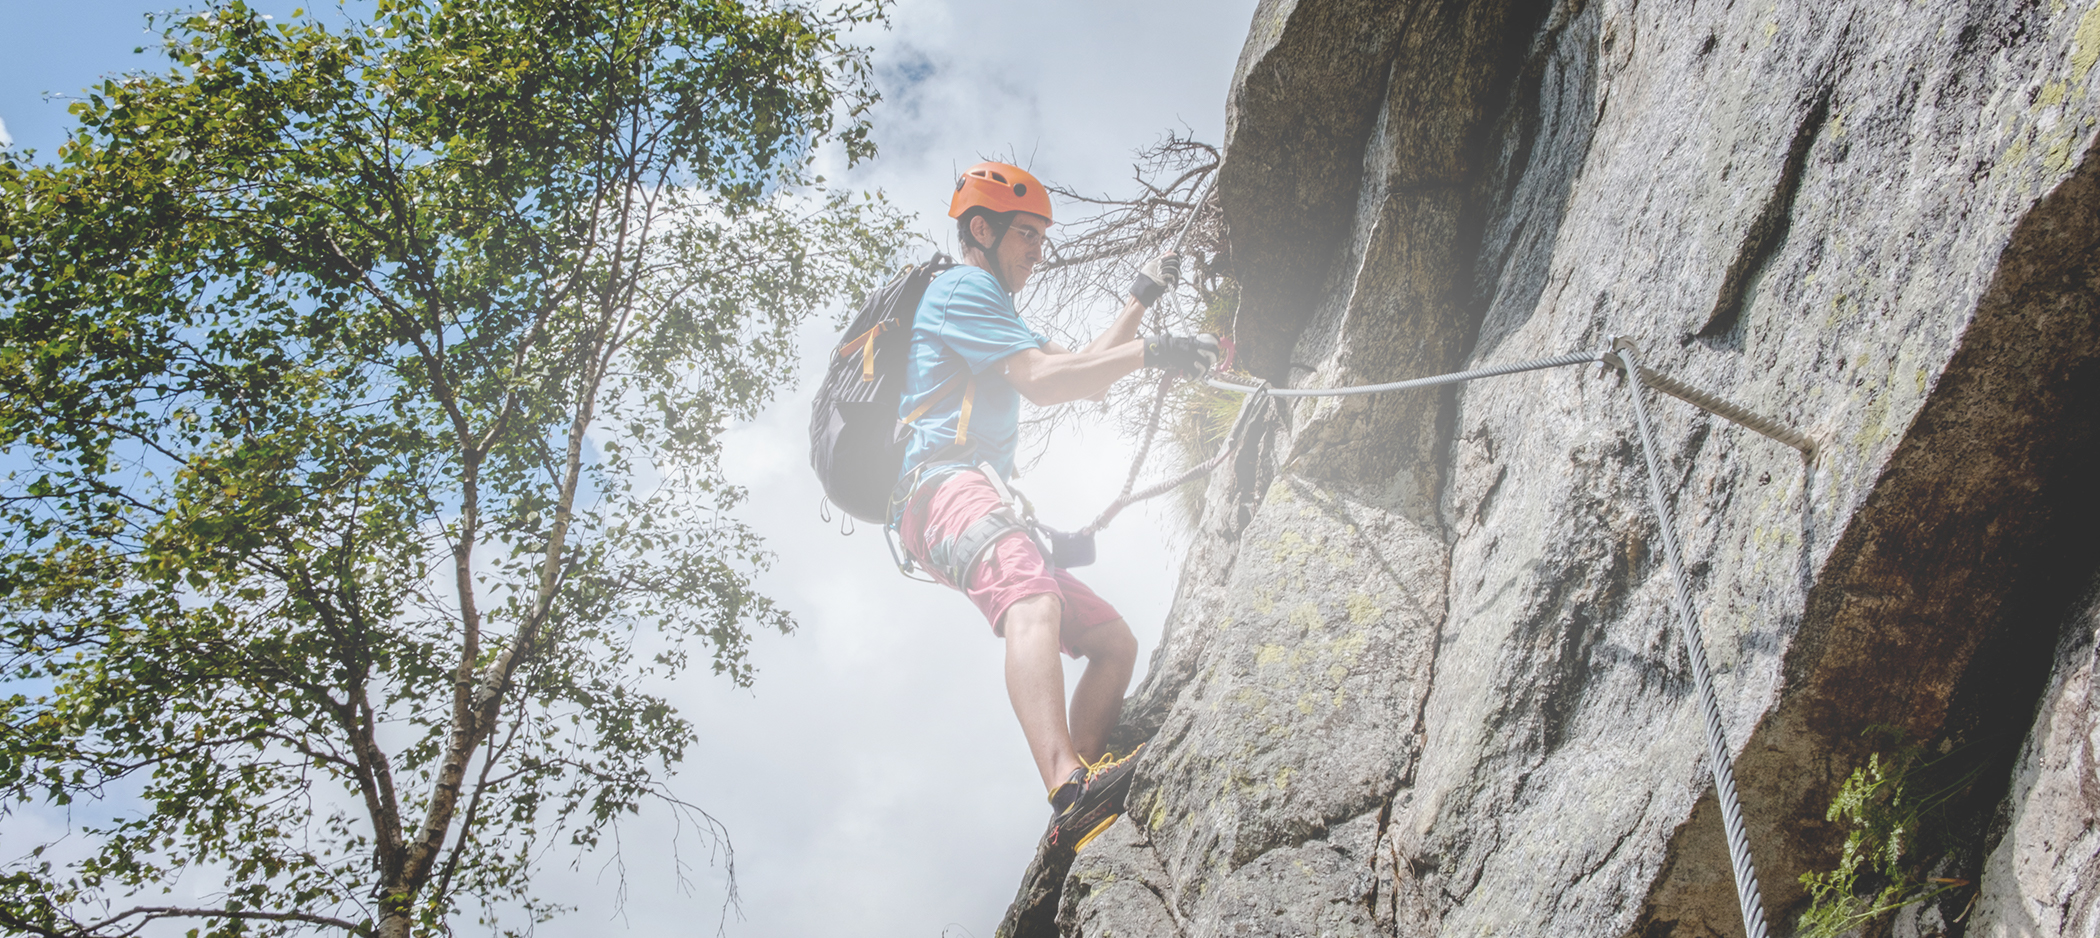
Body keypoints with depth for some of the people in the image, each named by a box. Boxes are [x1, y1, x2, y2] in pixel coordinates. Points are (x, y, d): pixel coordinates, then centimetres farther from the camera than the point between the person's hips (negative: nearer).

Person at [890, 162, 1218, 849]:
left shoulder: (989, 310, 37)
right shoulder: (963, 287, 4)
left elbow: (1081, 373, 35)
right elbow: (1042, 381, -10)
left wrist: (1139, 302, 28)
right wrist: (1148, 352, -12)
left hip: (977, 503, 11)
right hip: (944, 487, -11)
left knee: (1114, 643, 5)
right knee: (1033, 600, -38)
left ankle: (1075, 817, -8)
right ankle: (1070, 790, -59)